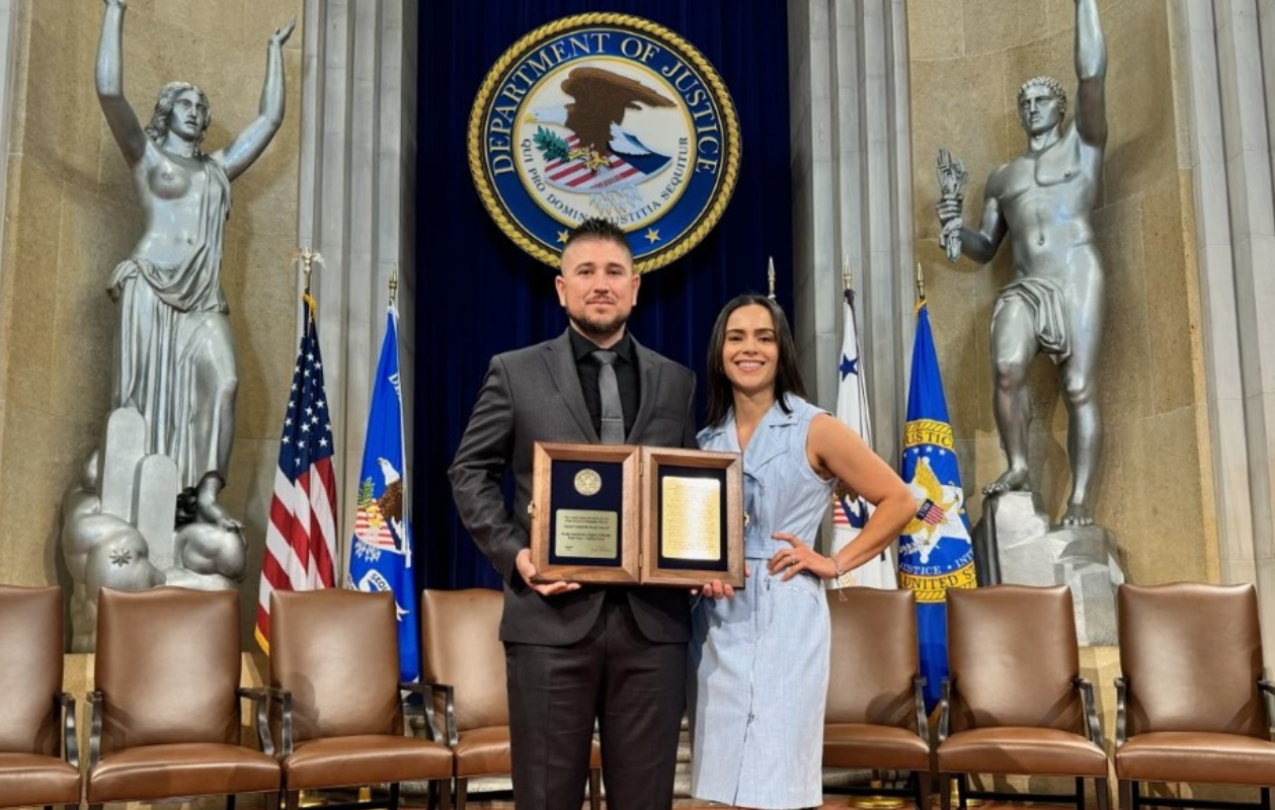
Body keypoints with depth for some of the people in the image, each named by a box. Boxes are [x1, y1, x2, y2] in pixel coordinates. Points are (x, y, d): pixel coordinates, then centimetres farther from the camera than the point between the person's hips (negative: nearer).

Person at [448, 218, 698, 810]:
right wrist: (513, 554, -8)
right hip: (552, 617, -2)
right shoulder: (515, 373, 6)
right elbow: (470, 472, 6)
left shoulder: (677, 383, 12)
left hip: (652, 621, 2)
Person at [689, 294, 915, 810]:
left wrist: (837, 564, -5)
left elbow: (898, 501, 0)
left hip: (783, 620, -5)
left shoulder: (814, 429, -1)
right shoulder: (708, 439, 12)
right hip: (716, 625, 5)